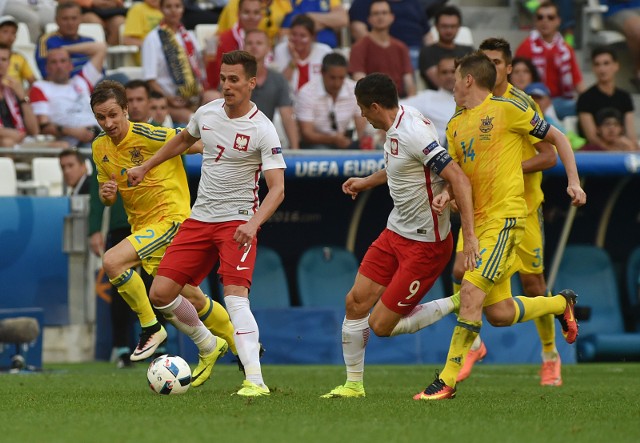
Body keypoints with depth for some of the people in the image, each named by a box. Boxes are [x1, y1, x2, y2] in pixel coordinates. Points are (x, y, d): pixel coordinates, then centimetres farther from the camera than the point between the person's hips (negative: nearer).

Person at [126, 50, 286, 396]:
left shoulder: (262, 130, -15)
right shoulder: (207, 113, 3)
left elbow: (277, 188, -20)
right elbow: (183, 140, 26)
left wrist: (253, 223, -35)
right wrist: (145, 167, 29)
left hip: (238, 221, -6)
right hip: (199, 218, 6)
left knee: (235, 297, -24)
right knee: (161, 294, 2)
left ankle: (255, 380, -27)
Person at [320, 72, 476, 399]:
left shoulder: (415, 133, -25)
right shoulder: (396, 128, 3)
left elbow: (459, 179, -28)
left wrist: (469, 235, -33)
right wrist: (366, 182, 38)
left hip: (425, 243, -9)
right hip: (395, 233, 9)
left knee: (381, 325, -5)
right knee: (356, 301, 6)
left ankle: (459, 305, 7)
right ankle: (353, 384, 20)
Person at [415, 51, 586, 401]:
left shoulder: (506, 109, -3)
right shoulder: (455, 125, 17)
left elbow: (557, 139, 5)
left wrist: (574, 182, -2)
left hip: (505, 215, -7)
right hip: (478, 220, 7)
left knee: (471, 290, -19)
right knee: (498, 313, 4)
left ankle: (447, 381, -17)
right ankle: (561, 303, 32)